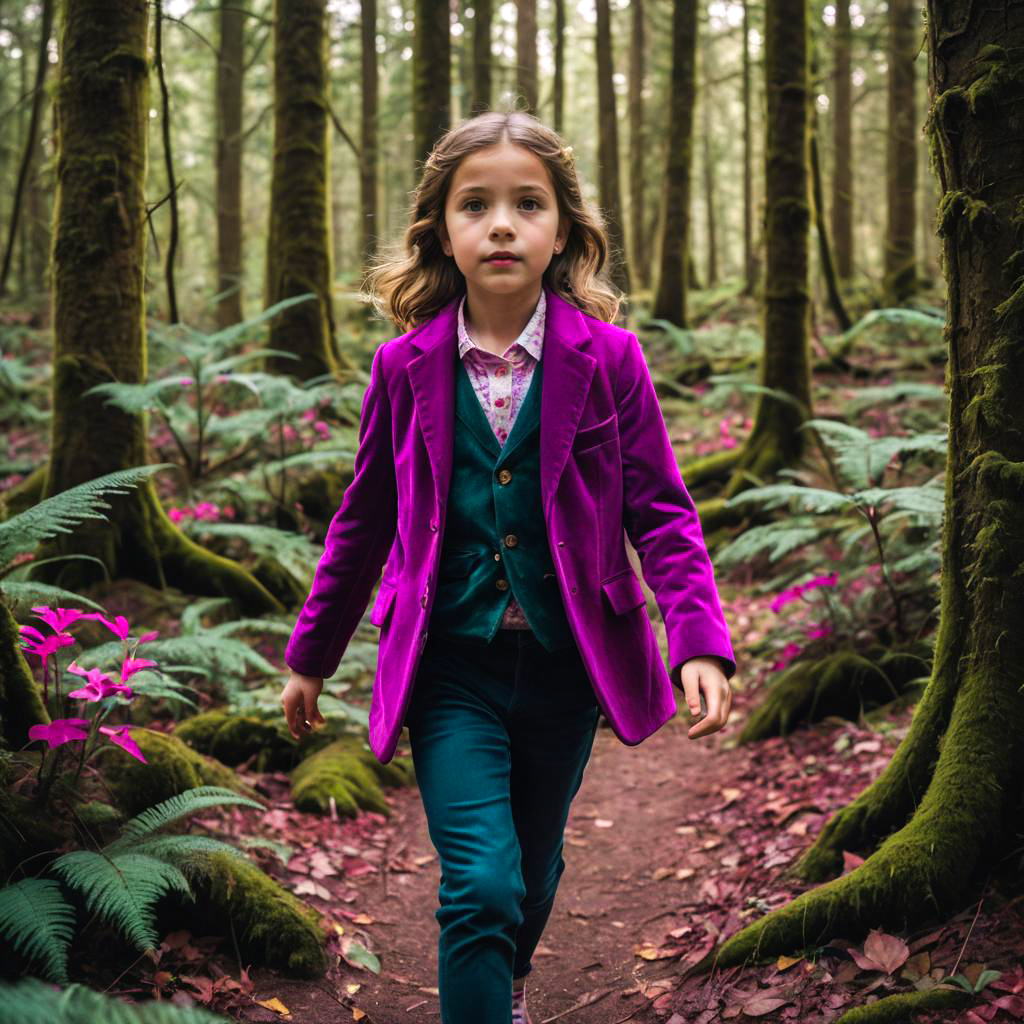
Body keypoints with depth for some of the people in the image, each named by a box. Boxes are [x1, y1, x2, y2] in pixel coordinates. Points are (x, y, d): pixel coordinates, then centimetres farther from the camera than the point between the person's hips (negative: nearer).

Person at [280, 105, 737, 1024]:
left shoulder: (608, 359, -7)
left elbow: (661, 510, -3)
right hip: (450, 663, -1)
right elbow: (364, 521, 7)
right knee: (481, 884, -15)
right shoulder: (405, 368, -4)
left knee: (533, 869, 20)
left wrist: (702, 641, -17)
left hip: (564, 661, 1)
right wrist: (312, 657, 14)